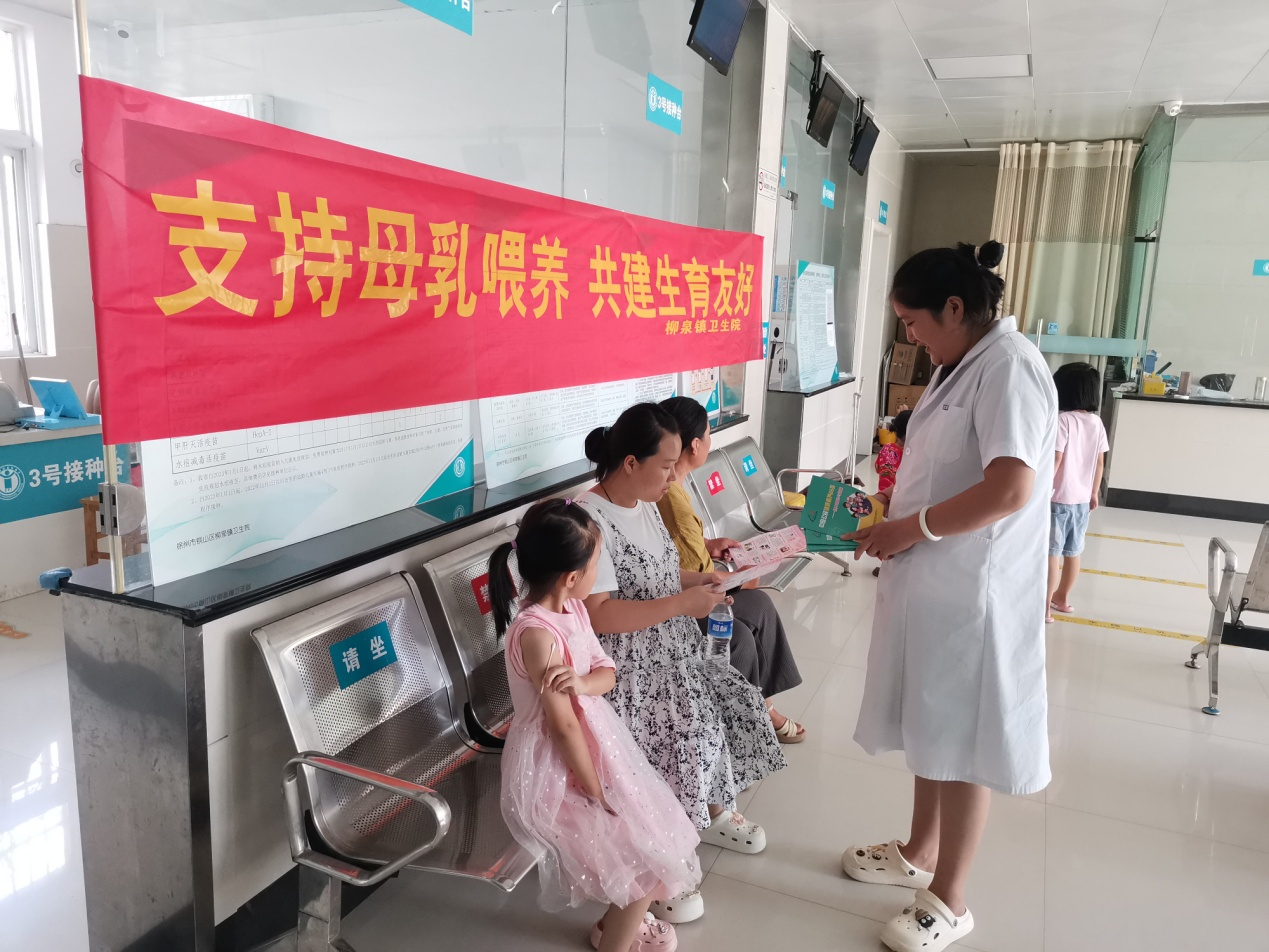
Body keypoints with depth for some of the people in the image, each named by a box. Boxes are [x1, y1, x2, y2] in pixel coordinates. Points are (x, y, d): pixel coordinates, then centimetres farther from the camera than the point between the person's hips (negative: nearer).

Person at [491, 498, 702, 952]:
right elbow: (563, 726, -25)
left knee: (650, 834, 19)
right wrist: (598, 791, -15)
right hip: (559, 768, -9)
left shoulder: (573, 608, -2)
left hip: (592, 742, 9)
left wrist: (581, 682, -25)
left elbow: (606, 672, -1)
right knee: (652, 860, 1)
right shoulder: (538, 632, -30)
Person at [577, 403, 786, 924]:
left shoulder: (644, 505, 6)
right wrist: (681, 604, -26)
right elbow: (597, 615, -28)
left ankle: (713, 811, 29)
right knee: (687, 734, -21)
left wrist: (694, 579, 2)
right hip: (628, 663, -9)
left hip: (673, 646, 9)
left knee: (731, 699, 4)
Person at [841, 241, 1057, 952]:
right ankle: (921, 852, 40)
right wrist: (892, 521, 7)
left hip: (972, 588, -9)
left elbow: (1010, 488, -26)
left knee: (963, 739, 4)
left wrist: (909, 530, -18)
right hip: (933, 578, 9)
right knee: (930, 720, 20)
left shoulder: (1010, 365, -17)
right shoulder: (960, 366, 12)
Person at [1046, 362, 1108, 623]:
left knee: (1051, 552, -1)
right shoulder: (1097, 422, 4)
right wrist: (1094, 492, 19)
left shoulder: (1063, 420, -16)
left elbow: (1055, 459, -19)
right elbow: (1100, 462, 9)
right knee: (1073, 551, 16)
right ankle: (1061, 597, 30)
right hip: (1082, 498, 7)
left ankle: (1045, 604, 2)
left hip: (1059, 496, -7)